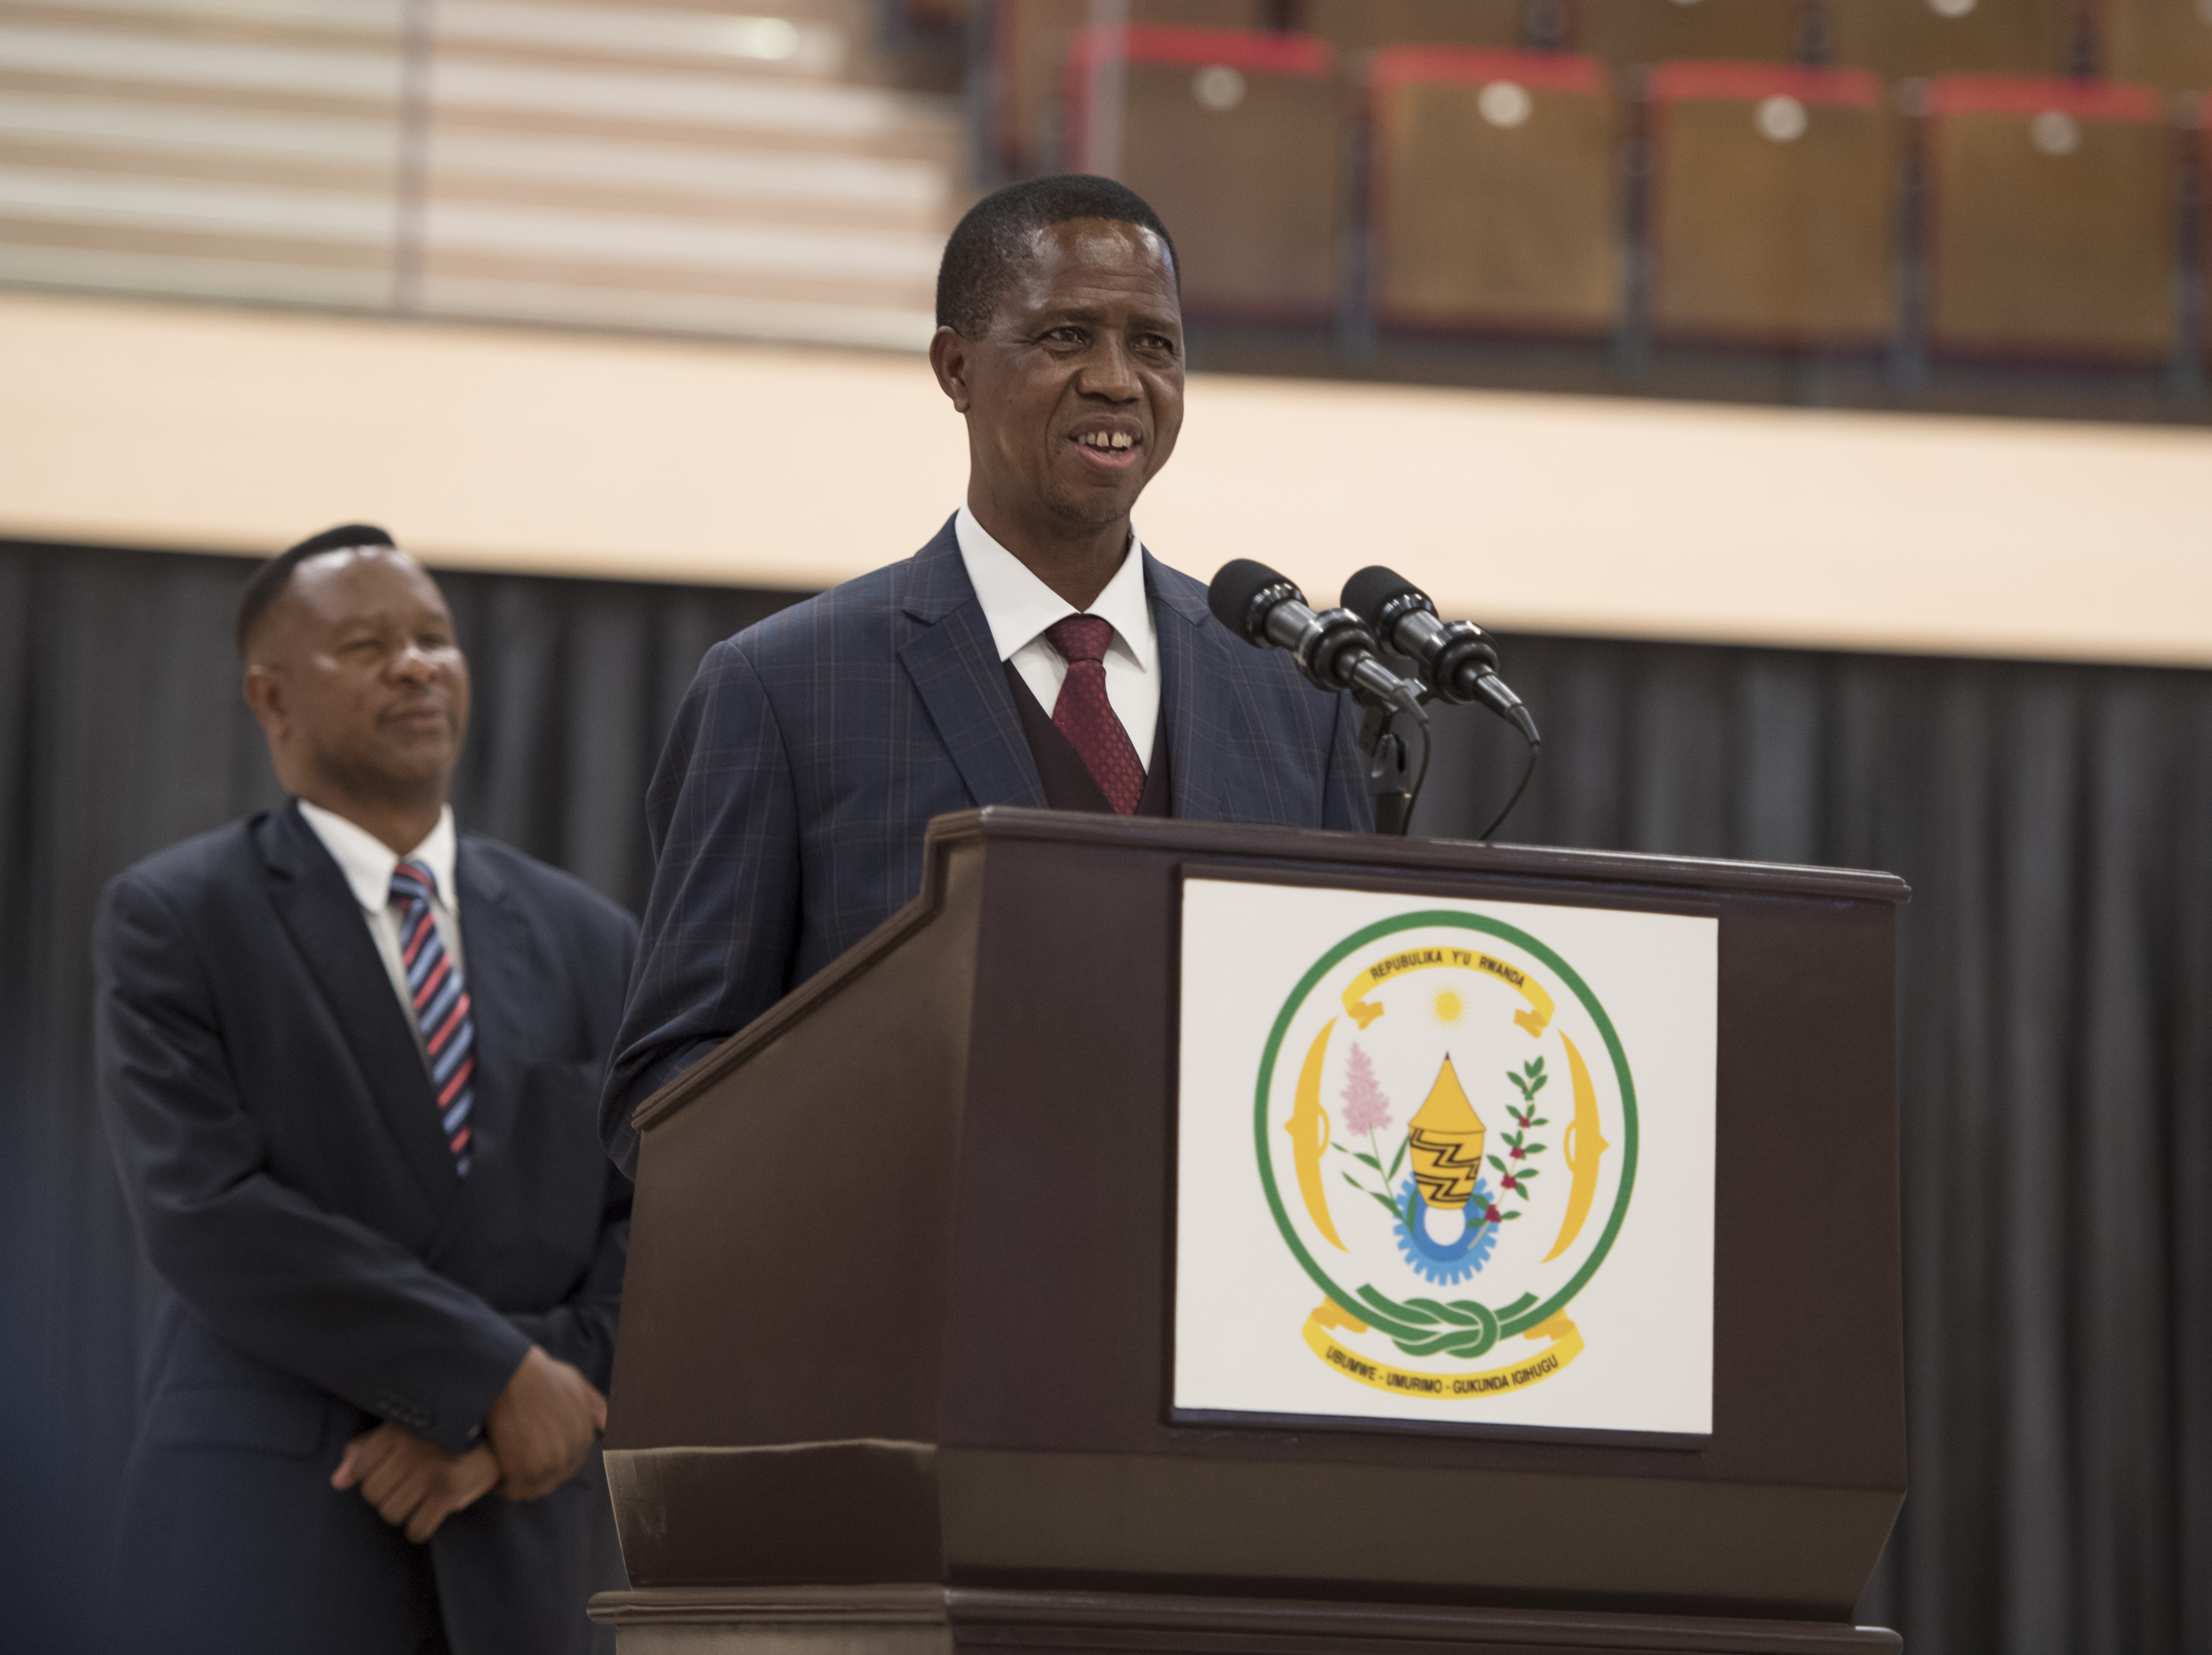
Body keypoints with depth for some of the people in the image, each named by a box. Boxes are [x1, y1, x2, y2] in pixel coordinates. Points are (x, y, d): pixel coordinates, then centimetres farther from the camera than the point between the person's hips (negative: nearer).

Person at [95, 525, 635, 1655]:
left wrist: (487, 1430, -9)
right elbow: (204, 1213, -11)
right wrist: (493, 1378, -15)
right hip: (258, 1546, -4)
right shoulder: (170, 921, 2)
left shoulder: (589, 945, 14)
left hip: (519, 1558, 4)